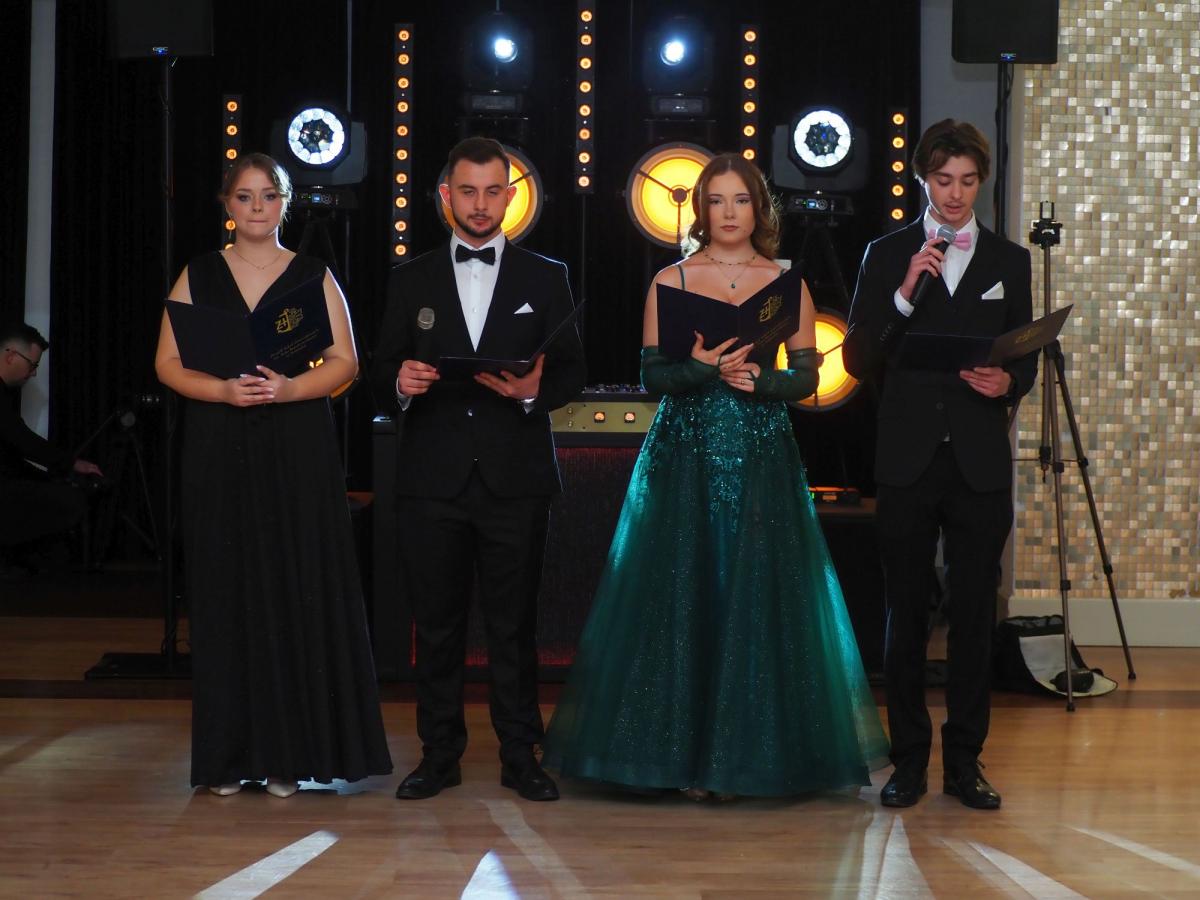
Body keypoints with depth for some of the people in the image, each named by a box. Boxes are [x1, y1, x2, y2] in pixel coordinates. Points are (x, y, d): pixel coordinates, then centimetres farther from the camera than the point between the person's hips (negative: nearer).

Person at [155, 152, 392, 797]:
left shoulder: (314, 276, 7)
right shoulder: (198, 275, 9)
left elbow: (344, 362, 2)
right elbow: (168, 363, 4)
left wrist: (288, 389, -16)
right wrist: (223, 390, -14)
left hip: (298, 452, -1)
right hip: (219, 453, 1)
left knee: (299, 591, -3)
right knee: (226, 593, 1)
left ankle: (294, 751, 4)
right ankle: (230, 756, 7)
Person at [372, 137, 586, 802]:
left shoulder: (545, 278, 9)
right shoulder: (411, 280, 11)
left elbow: (572, 370, 7)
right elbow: (383, 373, 10)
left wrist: (535, 391, -13)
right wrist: (400, 383, -13)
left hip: (514, 479, -1)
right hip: (432, 479, 1)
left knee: (514, 623, 3)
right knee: (436, 623, 5)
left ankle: (519, 756, 12)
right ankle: (440, 754, 15)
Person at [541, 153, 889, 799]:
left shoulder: (787, 284, 7)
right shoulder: (670, 281, 5)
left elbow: (806, 377, 4)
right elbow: (652, 375, -1)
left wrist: (758, 379, -15)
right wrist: (706, 370, -18)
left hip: (761, 457, 1)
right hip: (685, 455, -1)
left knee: (756, 597, -1)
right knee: (684, 594, -2)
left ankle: (748, 753, 8)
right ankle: (686, 754, 5)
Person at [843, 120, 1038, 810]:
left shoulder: (1009, 261, 11)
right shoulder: (887, 257, 6)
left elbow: (1027, 361, 12)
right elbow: (859, 360, -1)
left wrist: (1008, 382, -11)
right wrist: (903, 296, -14)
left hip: (981, 463, 1)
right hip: (909, 462, -1)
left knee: (976, 615, 3)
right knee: (907, 616, 3)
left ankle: (965, 759, 13)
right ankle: (910, 760, 12)